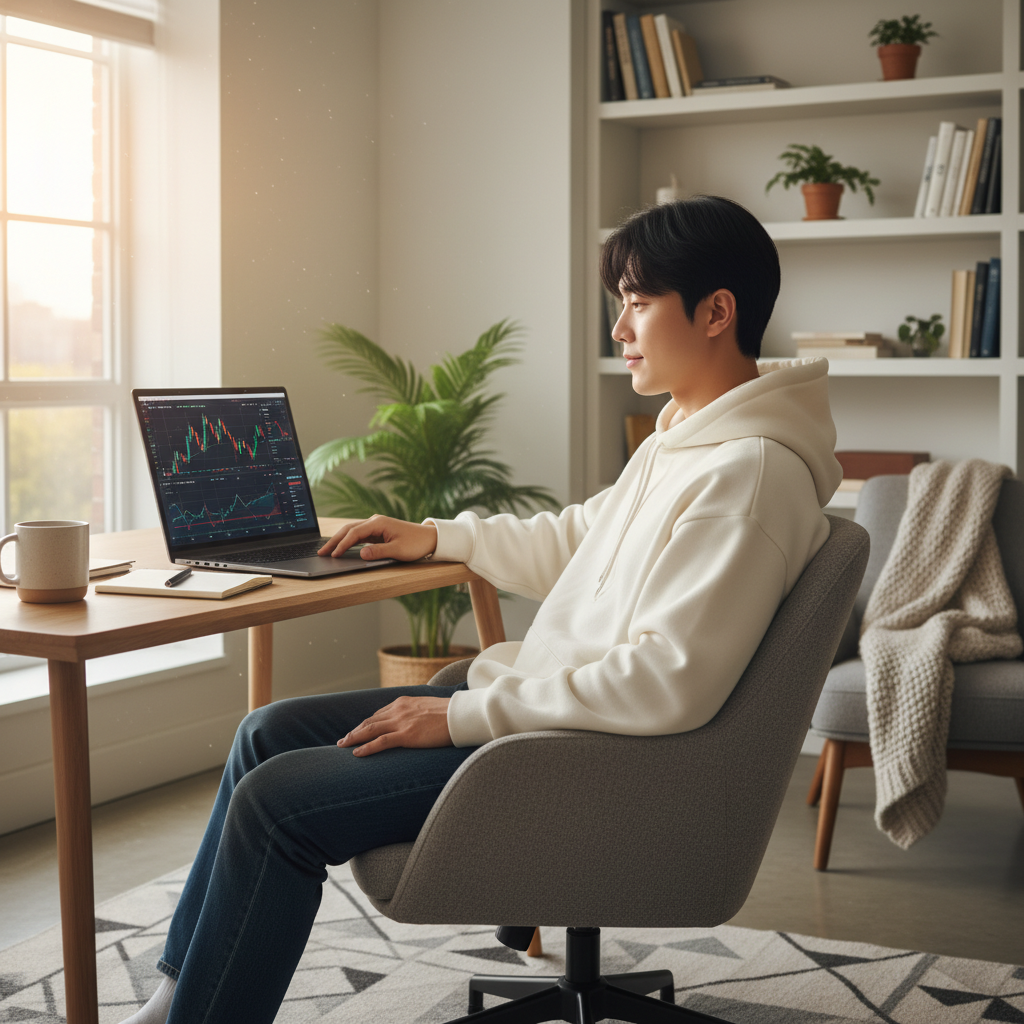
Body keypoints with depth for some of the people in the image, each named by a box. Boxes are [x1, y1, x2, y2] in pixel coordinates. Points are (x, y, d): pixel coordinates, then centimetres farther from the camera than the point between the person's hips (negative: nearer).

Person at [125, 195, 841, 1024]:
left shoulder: (750, 472, -22)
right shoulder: (681, 439, 10)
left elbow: (671, 683, -28)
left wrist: (468, 715, -23)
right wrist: (438, 537, 20)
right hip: (537, 704, 11)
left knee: (275, 802, -15)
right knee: (272, 732, 9)